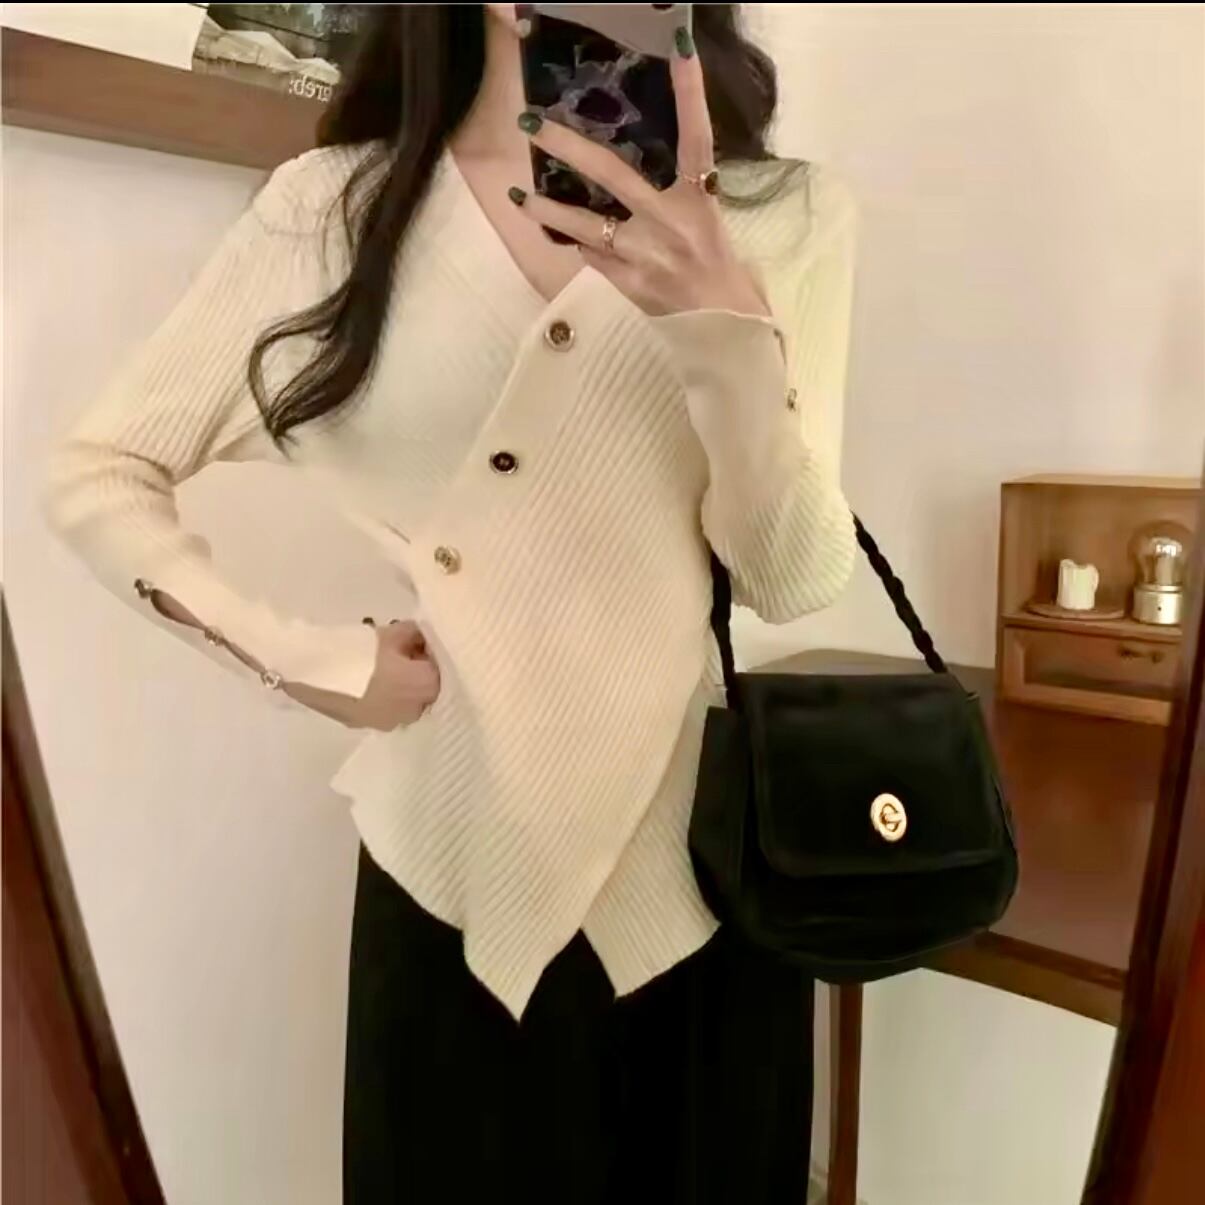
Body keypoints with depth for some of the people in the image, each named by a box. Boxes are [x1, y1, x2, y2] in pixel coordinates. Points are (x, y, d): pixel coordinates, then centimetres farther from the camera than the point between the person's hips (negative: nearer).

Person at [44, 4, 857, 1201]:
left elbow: (794, 579, -9)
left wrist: (721, 325, -24)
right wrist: (306, 660, -7)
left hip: (697, 839, 2)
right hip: (455, 846, 0)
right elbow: (93, 476, 3)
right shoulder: (326, 206, -2)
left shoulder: (784, 213, 0)